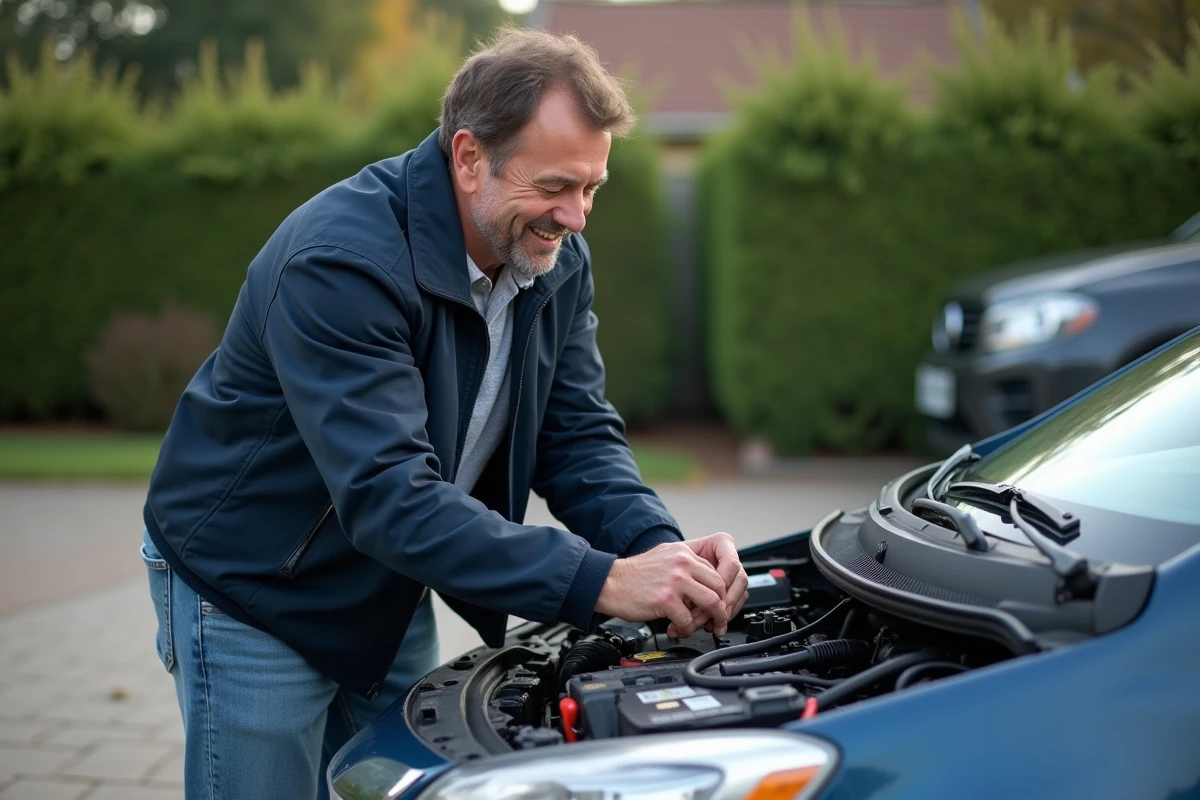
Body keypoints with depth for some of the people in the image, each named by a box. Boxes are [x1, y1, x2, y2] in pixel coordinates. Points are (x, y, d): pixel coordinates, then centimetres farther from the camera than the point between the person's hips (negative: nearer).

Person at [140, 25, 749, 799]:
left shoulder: (558, 260, -8)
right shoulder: (340, 260, -32)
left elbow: (579, 436, -6)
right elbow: (389, 496, -39)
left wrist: (663, 549, -27)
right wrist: (601, 583, -44)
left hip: (389, 600, 7)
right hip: (252, 592, -6)